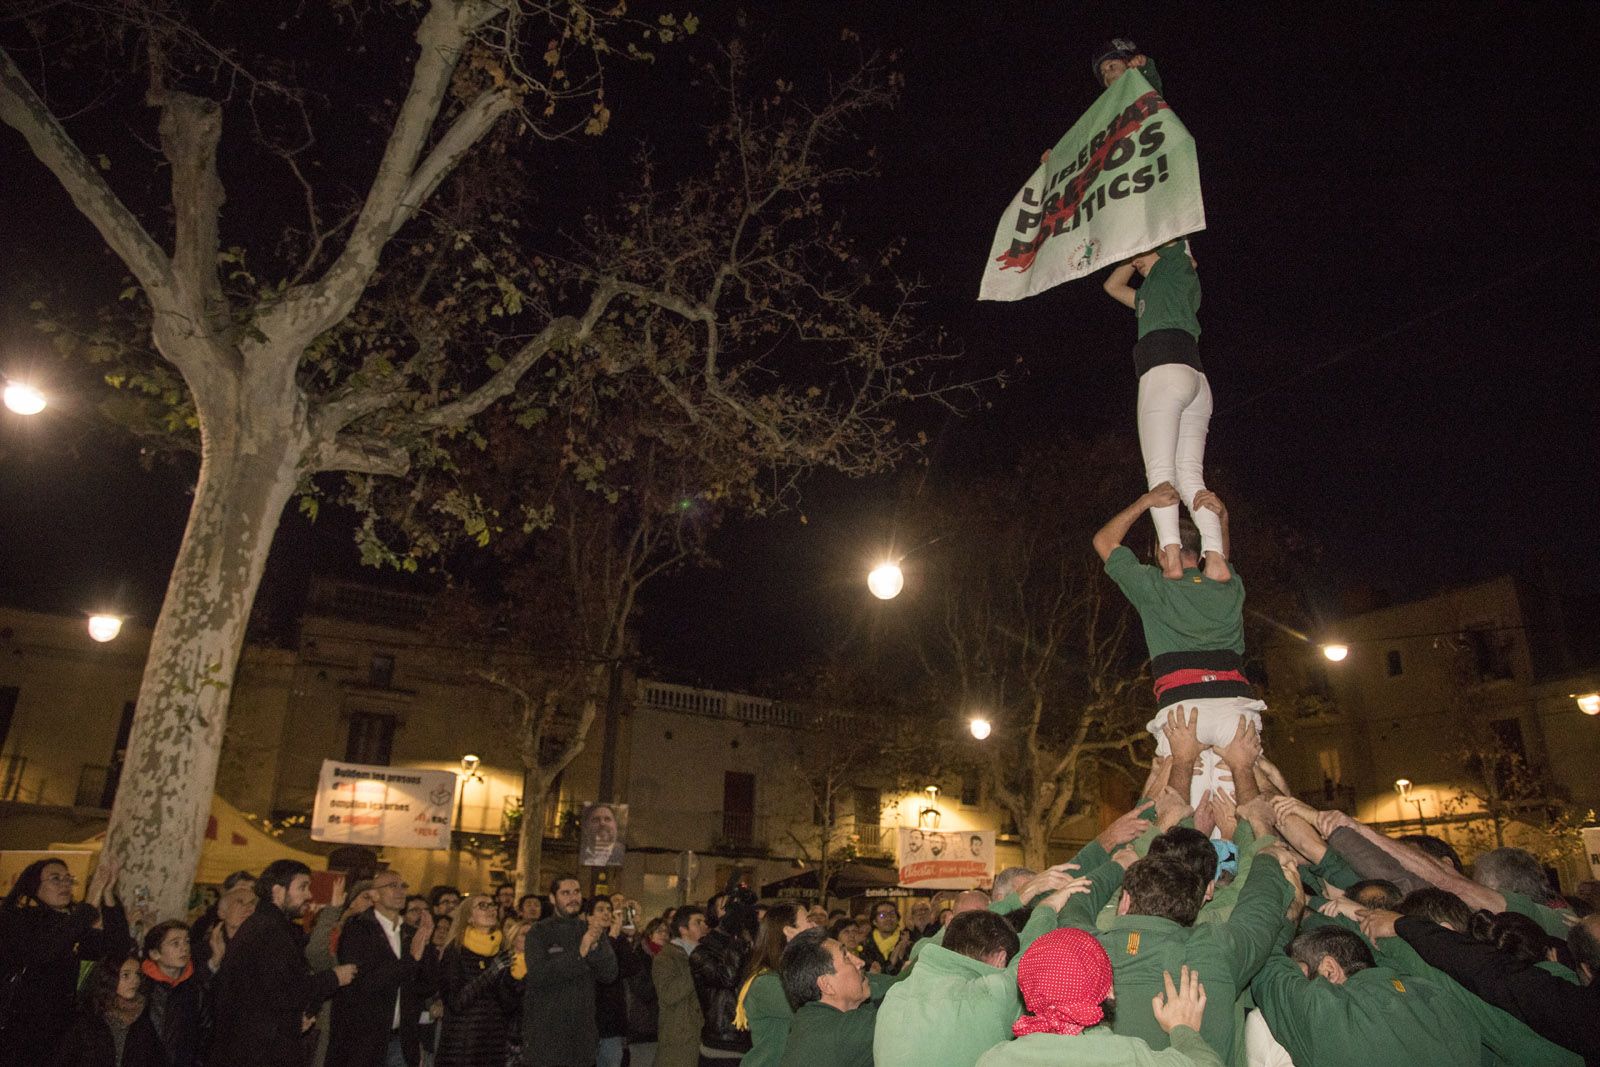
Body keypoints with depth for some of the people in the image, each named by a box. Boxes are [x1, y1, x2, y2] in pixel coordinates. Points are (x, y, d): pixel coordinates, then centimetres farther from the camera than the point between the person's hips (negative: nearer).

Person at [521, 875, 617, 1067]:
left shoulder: (590, 930, 7)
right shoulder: (540, 932, -3)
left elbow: (610, 974, -4)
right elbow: (537, 975, -18)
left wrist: (596, 944, -21)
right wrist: (579, 953, -25)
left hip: (582, 1034, 3)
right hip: (545, 1036, -3)